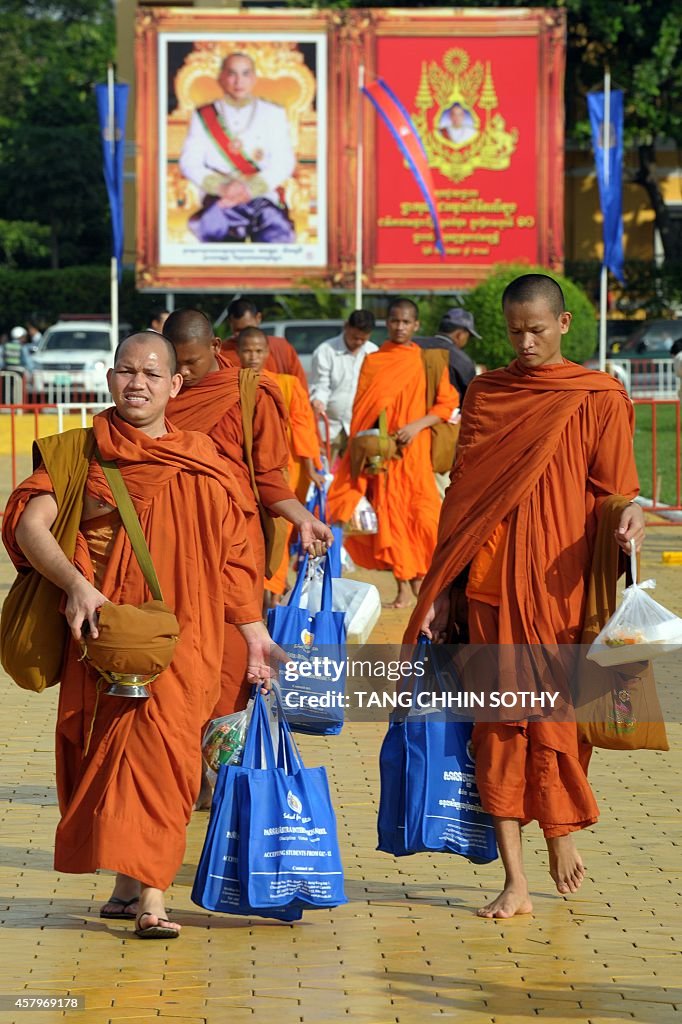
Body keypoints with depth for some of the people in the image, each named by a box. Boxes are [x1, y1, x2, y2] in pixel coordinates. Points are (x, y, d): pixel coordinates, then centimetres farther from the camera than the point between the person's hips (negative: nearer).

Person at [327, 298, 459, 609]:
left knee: (417, 513, -7)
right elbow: (362, 411, 12)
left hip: (414, 450, -2)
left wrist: (417, 426, -14)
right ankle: (403, 586, 2)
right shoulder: (373, 362, 10)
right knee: (390, 514, -2)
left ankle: (420, 583, 1)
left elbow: (447, 404, 0)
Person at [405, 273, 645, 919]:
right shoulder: (485, 395, 11)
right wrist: (440, 588, 8)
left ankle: (561, 835, 28)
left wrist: (628, 515, -23)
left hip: (562, 586, -2)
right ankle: (514, 882, 1)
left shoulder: (600, 400, 2)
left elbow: (612, 490, 1)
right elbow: (461, 495, 12)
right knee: (498, 723, -1)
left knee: (555, 719, 0)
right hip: (491, 586, 2)